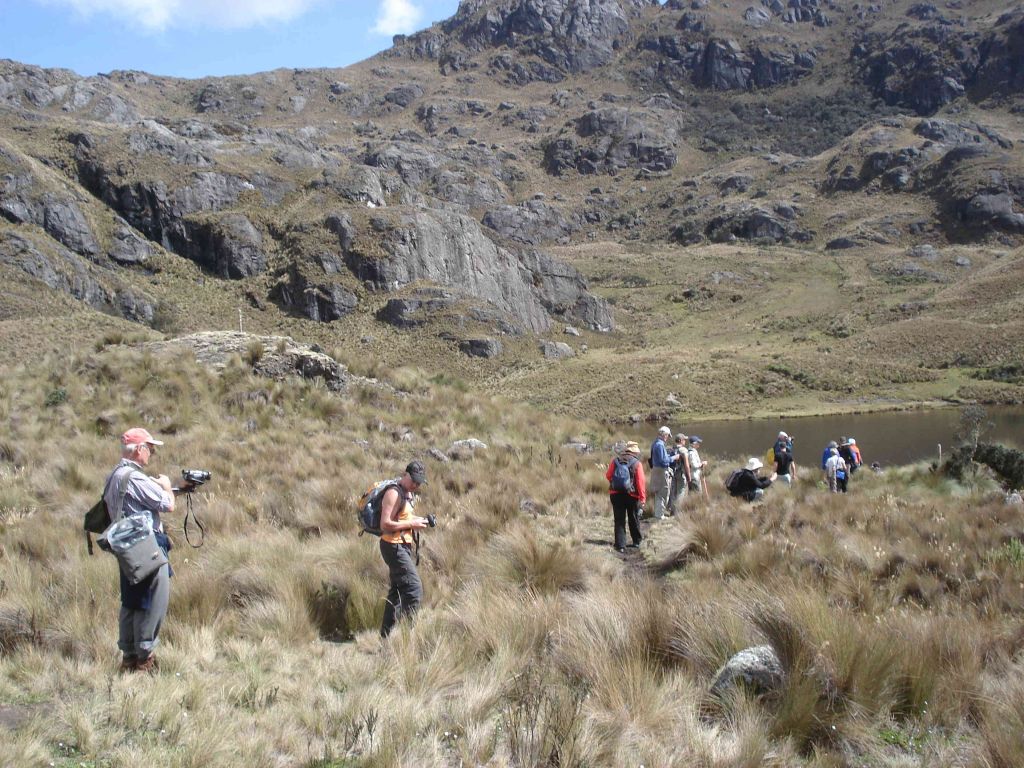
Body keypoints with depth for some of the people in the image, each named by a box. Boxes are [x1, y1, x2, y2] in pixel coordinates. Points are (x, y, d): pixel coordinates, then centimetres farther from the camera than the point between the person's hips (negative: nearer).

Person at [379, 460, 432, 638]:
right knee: (414, 589, -13)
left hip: (403, 546, 10)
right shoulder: (394, 493, -17)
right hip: (394, 546, -10)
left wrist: (418, 519, 6)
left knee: (397, 590, 15)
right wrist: (411, 525, -20)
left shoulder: (408, 493, 13)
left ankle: (387, 633, 23)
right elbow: (385, 524, -23)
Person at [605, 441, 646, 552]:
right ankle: (637, 541, 31)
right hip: (631, 495, -1)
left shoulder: (615, 461, 0)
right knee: (633, 519, 17)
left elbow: (608, 476, 6)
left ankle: (620, 545, -1)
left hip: (616, 494, 1)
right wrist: (642, 498, -8)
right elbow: (641, 481, -12)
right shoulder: (637, 463, -8)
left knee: (619, 520, 4)